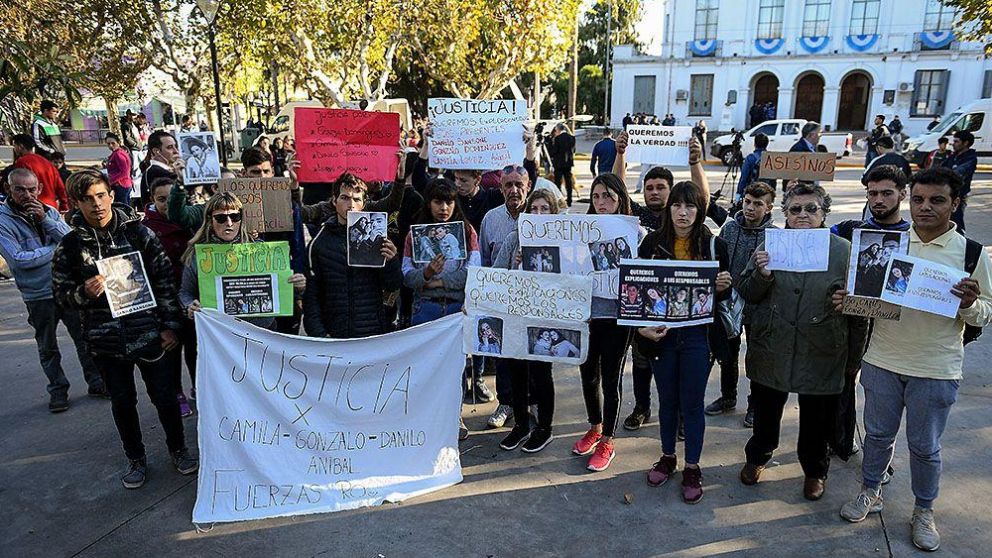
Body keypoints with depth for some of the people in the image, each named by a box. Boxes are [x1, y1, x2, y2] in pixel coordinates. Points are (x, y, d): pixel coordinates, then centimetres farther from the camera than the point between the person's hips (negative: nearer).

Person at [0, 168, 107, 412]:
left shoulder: (49, 211, 3)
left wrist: (45, 220, -17)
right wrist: (56, 248, -10)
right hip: (38, 295, -2)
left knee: (85, 338, 10)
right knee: (48, 348, 12)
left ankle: (96, 383, 23)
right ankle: (58, 391, 26)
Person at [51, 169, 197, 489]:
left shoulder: (138, 233, -4)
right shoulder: (70, 245, -1)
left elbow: (164, 280, -2)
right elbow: (62, 294, 5)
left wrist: (170, 324, -5)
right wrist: (85, 293, -18)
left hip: (149, 334, -1)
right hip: (106, 340, 1)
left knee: (165, 396, 8)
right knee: (122, 402, 15)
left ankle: (178, 449, 30)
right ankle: (135, 458, 34)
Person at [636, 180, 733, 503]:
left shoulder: (714, 245, -3)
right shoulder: (653, 243, -2)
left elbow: (724, 294, 6)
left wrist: (722, 287, -17)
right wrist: (642, 326, -14)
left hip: (697, 335, -1)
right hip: (661, 333, 1)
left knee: (692, 403, 8)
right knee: (667, 399, 16)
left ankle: (692, 468, 25)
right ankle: (667, 457, 35)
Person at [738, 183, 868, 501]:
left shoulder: (844, 251, -6)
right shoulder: (769, 245, -1)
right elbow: (748, 296, 1)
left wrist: (854, 359, 1)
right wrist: (762, 274, -20)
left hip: (822, 356, -1)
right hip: (771, 352, 1)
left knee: (817, 421, 16)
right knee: (765, 414, 19)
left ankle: (814, 471, 41)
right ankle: (757, 457, 45)